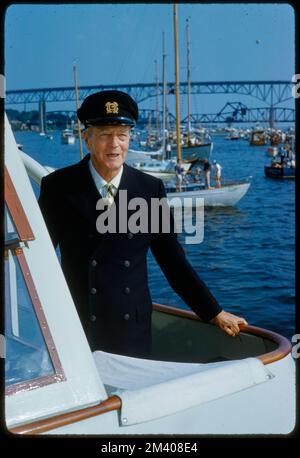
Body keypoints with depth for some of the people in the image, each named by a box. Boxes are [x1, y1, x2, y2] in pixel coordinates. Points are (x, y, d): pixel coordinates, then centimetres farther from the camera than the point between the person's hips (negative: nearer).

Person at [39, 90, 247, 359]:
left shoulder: (151, 189, 1)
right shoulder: (58, 187, -4)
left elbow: (173, 260, 5)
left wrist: (215, 313, 6)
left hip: (133, 330, 2)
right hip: (74, 329, -1)